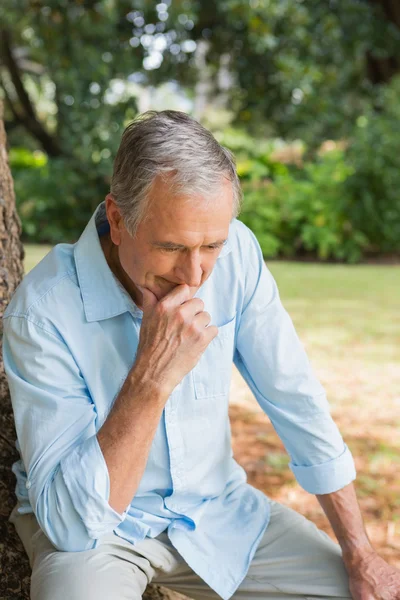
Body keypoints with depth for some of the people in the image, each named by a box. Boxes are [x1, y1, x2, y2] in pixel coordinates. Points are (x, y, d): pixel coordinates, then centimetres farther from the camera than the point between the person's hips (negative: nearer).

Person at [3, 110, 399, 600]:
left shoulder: (235, 251, -14)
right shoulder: (41, 313, -27)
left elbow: (296, 401, -6)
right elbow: (69, 520, -29)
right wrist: (151, 378, -40)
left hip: (215, 505, 4)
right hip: (91, 528, -3)